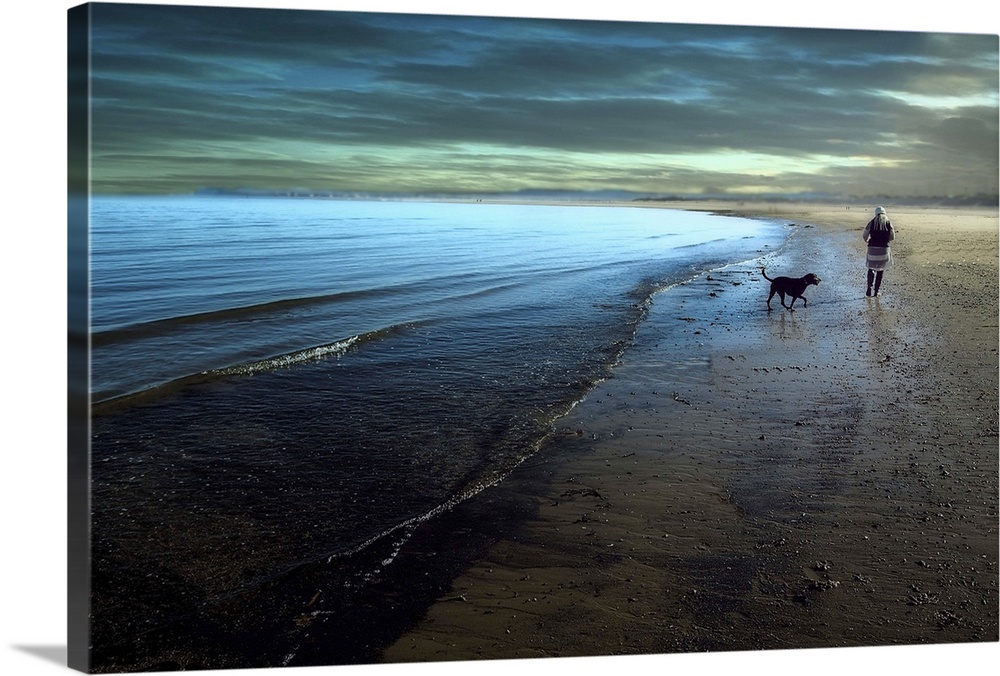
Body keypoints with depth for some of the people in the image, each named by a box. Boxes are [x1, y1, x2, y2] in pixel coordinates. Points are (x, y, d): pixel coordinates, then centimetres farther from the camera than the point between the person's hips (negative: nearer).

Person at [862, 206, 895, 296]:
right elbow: (892, 237, 1)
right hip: (884, 249, 1)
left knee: (871, 269, 14)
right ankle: (876, 291, 13)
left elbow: (864, 235, -4)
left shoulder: (872, 222, -2)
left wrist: (867, 240, 18)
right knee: (880, 271, 13)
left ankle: (869, 289, -2)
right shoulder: (888, 223, 1)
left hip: (873, 249, -1)